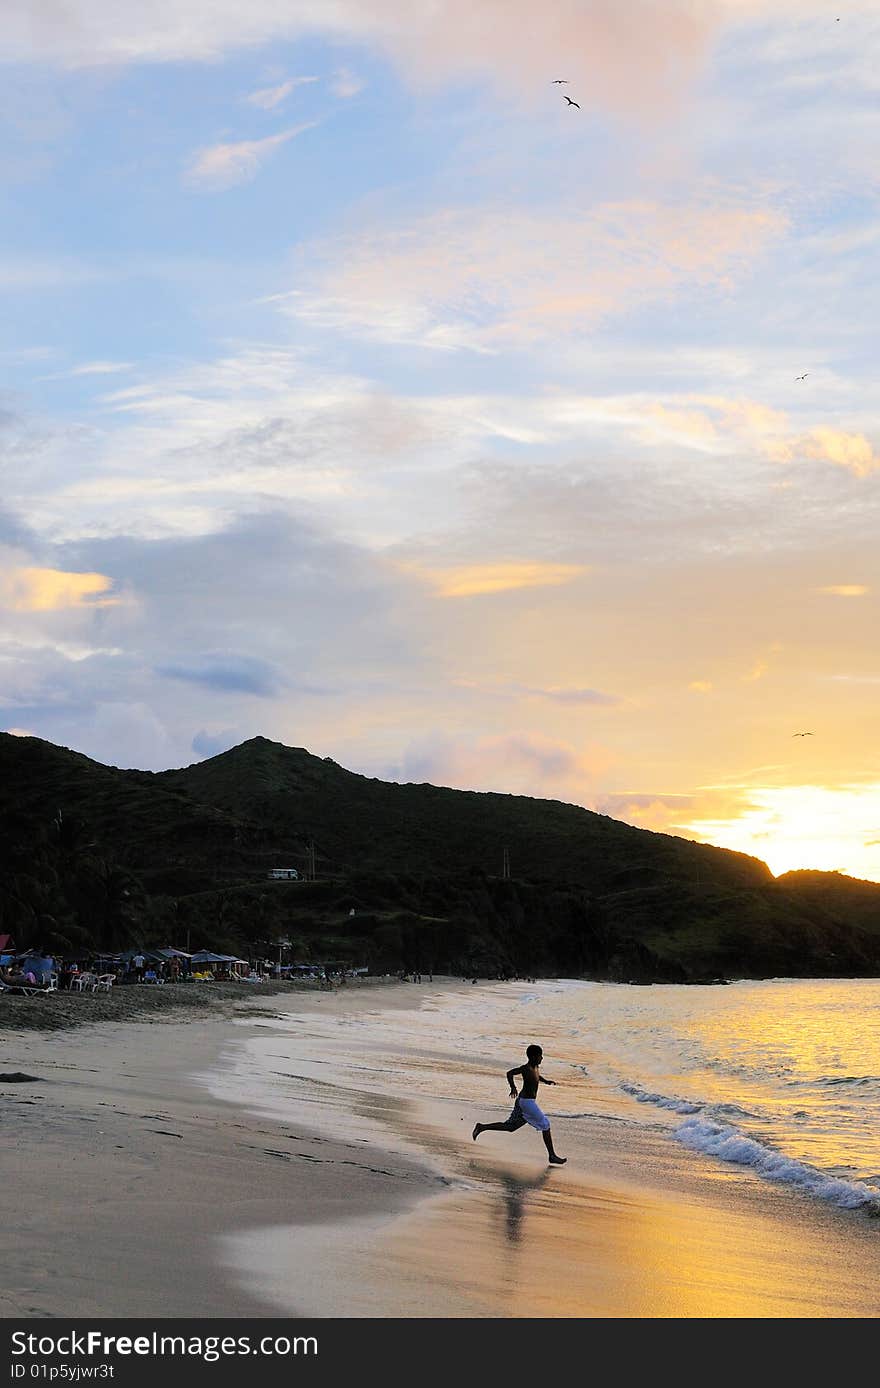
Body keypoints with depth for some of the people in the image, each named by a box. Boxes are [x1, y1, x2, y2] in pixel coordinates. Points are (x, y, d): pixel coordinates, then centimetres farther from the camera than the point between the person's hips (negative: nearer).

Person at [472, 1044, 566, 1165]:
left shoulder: (536, 1067, 9)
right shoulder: (526, 1068, -19)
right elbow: (510, 1073, -30)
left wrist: (546, 1081, 17)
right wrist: (513, 1087, -43)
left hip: (522, 1102, 10)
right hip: (526, 1102, -10)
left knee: (510, 1127, 17)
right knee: (545, 1126, -5)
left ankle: (481, 1127, 21)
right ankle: (552, 1156, 1)